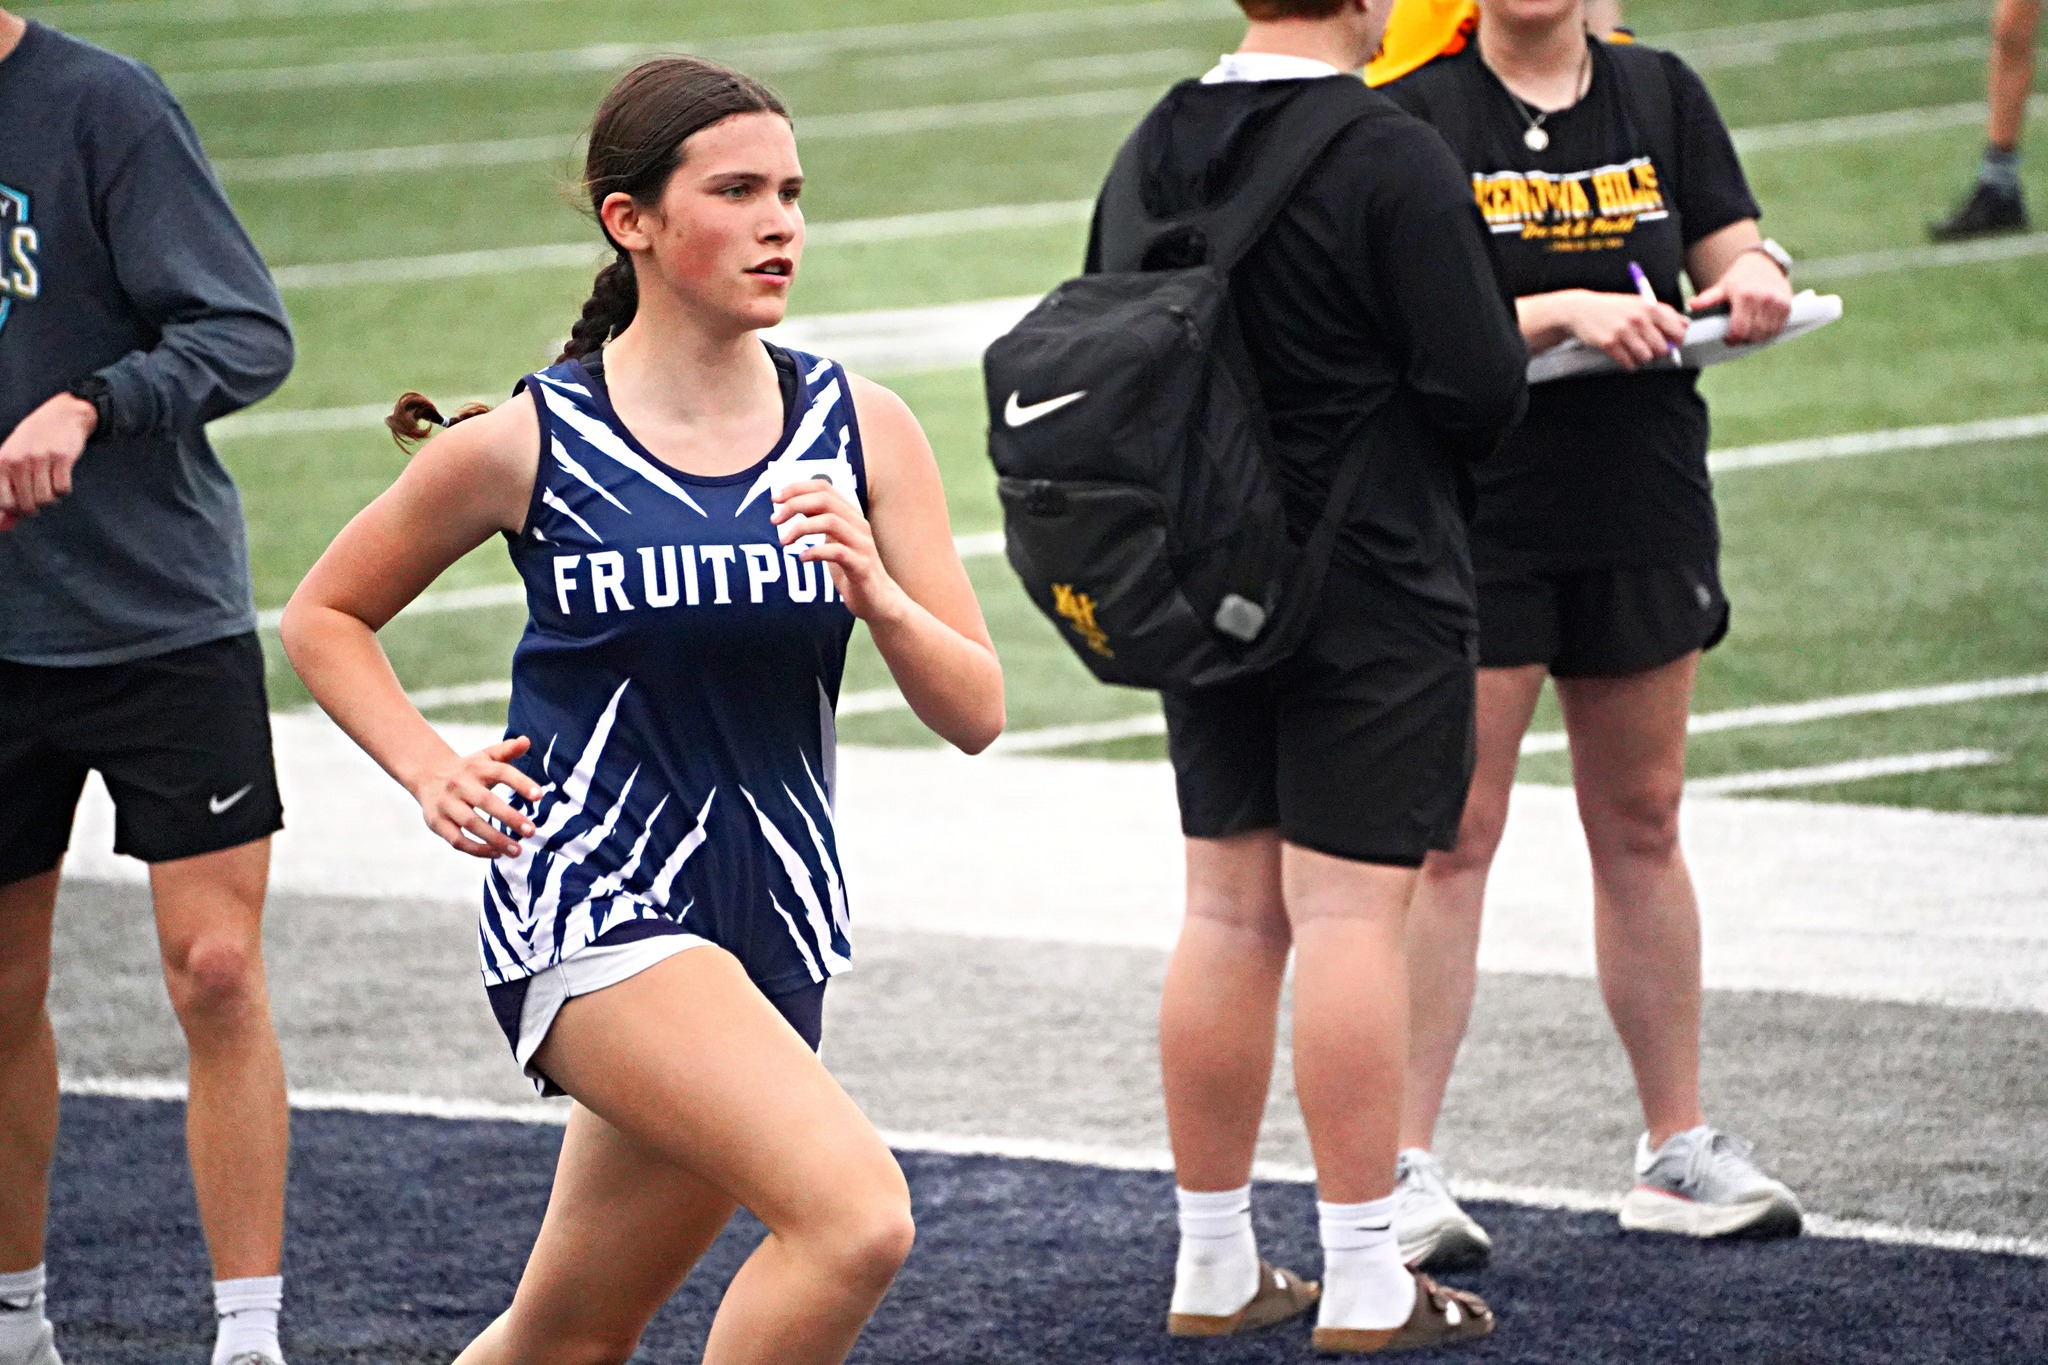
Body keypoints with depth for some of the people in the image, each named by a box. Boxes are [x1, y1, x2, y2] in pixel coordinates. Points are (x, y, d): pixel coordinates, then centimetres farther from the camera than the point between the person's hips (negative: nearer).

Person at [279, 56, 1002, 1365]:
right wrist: (432, 769, -5)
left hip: (775, 916, 5)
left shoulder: (862, 427, 3)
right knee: (858, 1216, -25)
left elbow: (976, 713, 2)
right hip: (591, 906, -5)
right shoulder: (528, 445, -5)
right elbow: (326, 618, 10)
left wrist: (876, 595, -17)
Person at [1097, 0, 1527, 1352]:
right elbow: (1482, 389, -17)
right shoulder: (1394, 159, -17)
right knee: (1351, 910, -4)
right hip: (1373, 592, -6)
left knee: (1231, 912, 12)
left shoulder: (1155, 148, 4)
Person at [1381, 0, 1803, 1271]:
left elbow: (1736, 252, 6)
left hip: (1645, 516, 4)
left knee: (1642, 823, 12)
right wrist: (1564, 311, -23)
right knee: (1451, 835, -6)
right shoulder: (1418, 116, -5)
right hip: (1471, 515, -4)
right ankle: (1407, 1163, -3)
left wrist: (1756, 282, -17)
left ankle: (1680, 1149, 20)